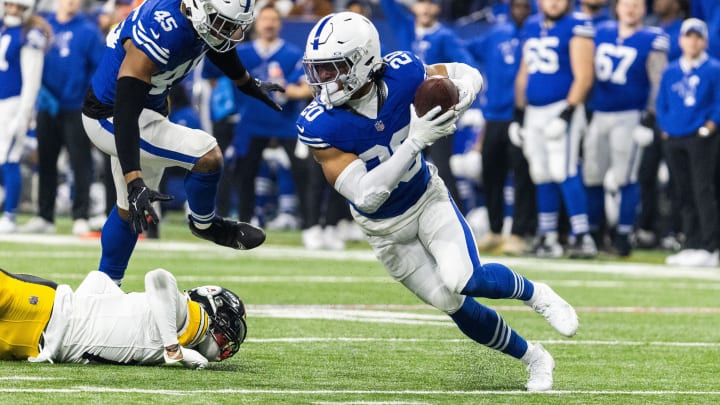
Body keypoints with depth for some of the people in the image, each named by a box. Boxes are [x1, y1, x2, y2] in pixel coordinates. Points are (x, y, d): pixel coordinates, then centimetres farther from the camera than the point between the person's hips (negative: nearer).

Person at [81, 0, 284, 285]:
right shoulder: (160, 34, -37)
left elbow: (216, 44, 16)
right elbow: (125, 114, -40)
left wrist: (248, 85, 34)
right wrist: (135, 184, -47)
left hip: (148, 109, 9)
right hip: (110, 119, -9)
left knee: (131, 208, 20)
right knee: (207, 154, -19)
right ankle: (204, 224, 8)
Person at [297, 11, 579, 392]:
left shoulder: (401, 73, -23)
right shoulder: (319, 126, -30)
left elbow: (468, 75, -4)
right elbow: (365, 195, -34)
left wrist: (457, 102, -29)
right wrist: (416, 141, -42)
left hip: (427, 198, 0)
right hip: (385, 228, 0)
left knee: (464, 279, -24)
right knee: (454, 304, 2)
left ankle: (535, 294, 7)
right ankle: (533, 358, 25)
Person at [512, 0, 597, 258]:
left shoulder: (576, 28, -7)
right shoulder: (532, 27, 14)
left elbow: (583, 77, -12)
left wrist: (568, 113, -19)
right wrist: (519, 114, 18)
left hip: (561, 108, -7)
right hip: (534, 111, 7)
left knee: (563, 172, -14)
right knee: (541, 176, 8)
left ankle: (582, 237, -14)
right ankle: (547, 237, 15)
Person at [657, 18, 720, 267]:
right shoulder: (670, 72, 14)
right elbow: (662, 103, 18)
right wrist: (665, 127, 6)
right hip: (674, 139, 5)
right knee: (683, 194, 7)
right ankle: (691, 245, 13)